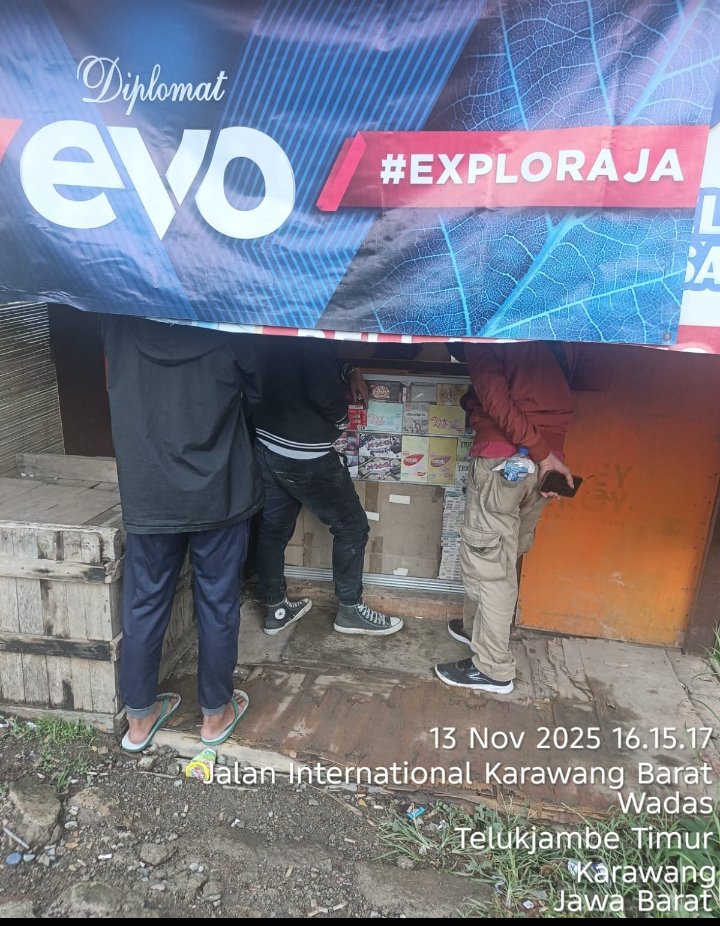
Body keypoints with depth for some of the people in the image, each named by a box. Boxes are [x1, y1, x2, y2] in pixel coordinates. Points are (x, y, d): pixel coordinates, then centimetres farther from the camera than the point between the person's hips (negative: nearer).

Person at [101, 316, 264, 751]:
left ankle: (139, 718, 30)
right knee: (218, 604, 12)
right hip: (217, 490, -2)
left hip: (146, 491, 2)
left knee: (144, 603, 15)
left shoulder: (118, 321, -6)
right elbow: (254, 395, 3)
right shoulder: (229, 326, -12)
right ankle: (216, 714, 29)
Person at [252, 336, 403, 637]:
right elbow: (323, 390, -27)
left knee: (273, 528, 16)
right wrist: (341, 419, -7)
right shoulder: (314, 337, -20)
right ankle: (350, 609, 19)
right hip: (304, 453, -8)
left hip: (264, 443, 9)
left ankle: (276, 608, 30)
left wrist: (348, 372, 7)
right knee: (352, 526, 8)